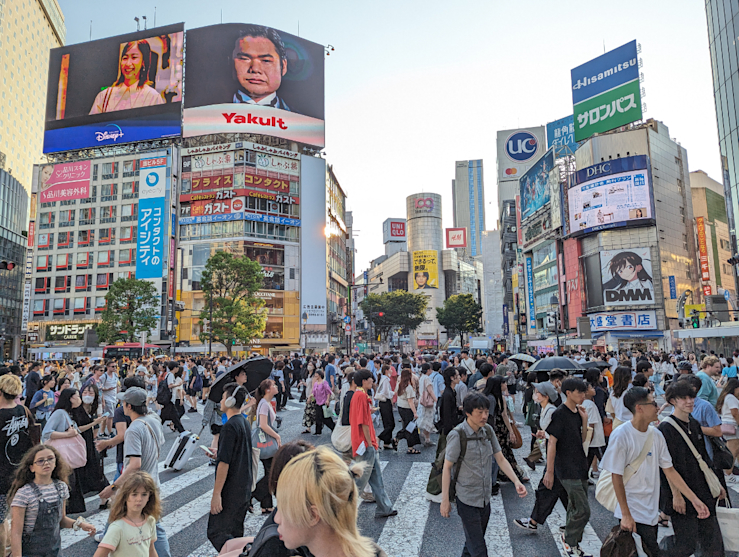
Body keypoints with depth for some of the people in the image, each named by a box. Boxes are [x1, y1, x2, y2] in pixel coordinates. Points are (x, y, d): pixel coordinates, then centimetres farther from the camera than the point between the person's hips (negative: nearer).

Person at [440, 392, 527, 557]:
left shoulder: (487, 431, 0)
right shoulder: (457, 435, -19)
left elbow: (500, 459, 5)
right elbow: (447, 468, -14)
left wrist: (516, 481, -9)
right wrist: (445, 500, -12)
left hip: (485, 498, 6)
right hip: (467, 500, -6)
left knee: (472, 544, 19)